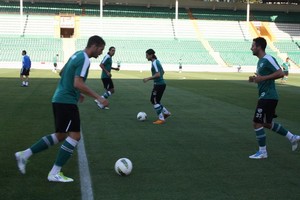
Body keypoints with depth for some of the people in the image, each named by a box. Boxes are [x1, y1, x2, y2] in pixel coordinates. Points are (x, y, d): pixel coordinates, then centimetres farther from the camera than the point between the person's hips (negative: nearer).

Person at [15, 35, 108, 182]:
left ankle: (24, 154, 17)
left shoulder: (77, 55, 14)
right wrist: (98, 98, -21)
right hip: (67, 102, -10)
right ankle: (55, 173, -3)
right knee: (75, 136, -6)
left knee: (60, 135, 16)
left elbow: (62, 73, 26)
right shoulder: (84, 60, -15)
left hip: (60, 99, 10)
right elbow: (78, 84, -25)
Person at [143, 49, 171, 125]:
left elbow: (158, 74, -27)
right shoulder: (157, 61, 13)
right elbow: (163, 72, 24)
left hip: (159, 85, -10)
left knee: (155, 101, -2)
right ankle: (166, 113, 21)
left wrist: (148, 78, -21)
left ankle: (161, 119, 1)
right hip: (160, 84, 10)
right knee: (153, 101, 17)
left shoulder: (154, 63, -17)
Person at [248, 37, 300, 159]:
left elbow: (280, 73, -23)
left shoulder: (268, 59, -14)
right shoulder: (261, 61, 15)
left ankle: (262, 152, 5)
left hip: (268, 97, -10)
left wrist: (263, 78, -25)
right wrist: (255, 79, 8)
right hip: (266, 97, 10)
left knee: (257, 123, -6)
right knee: (267, 123, 19)